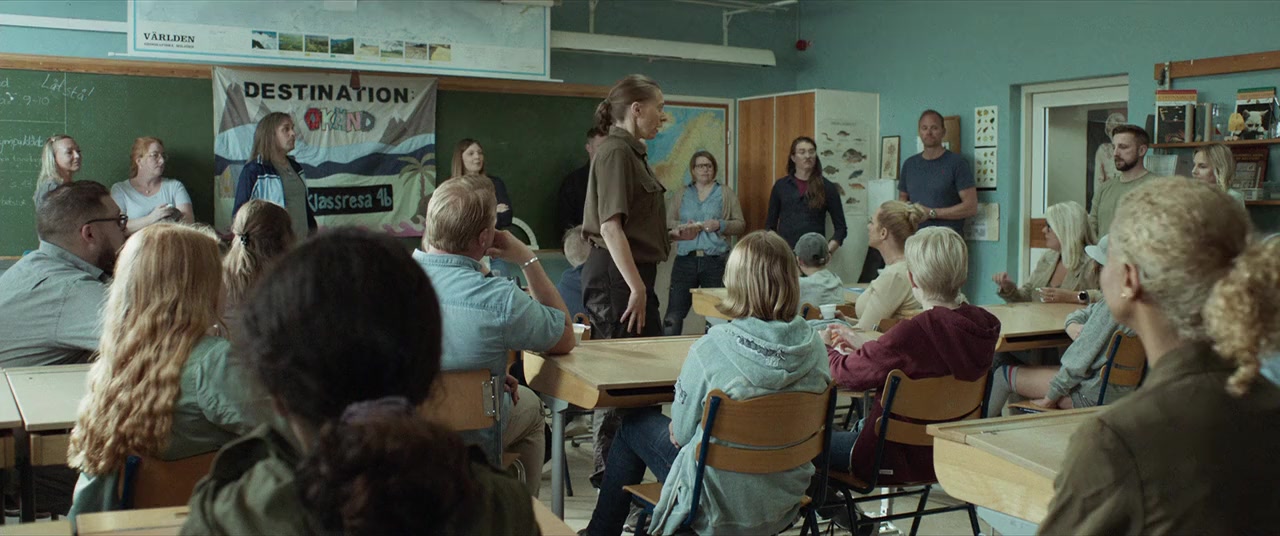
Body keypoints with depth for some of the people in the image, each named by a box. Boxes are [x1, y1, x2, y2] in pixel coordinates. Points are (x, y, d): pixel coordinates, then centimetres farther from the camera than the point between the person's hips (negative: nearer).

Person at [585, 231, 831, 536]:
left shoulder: (712, 348, -25)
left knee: (634, 424, 21)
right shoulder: (813, 346, -10)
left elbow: (680, 431, -13)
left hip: (720, 502, -5)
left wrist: (677, 427, 11)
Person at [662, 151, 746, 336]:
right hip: (685, 259, 1)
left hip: (715, 260, -1)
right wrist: (683, 226, -9)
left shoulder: (726, 193, 9)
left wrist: (720, 225, -11)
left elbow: (740, 225, 7)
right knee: (674, 315, -6)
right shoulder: (682, 193, 14)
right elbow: (667, 222, 11)